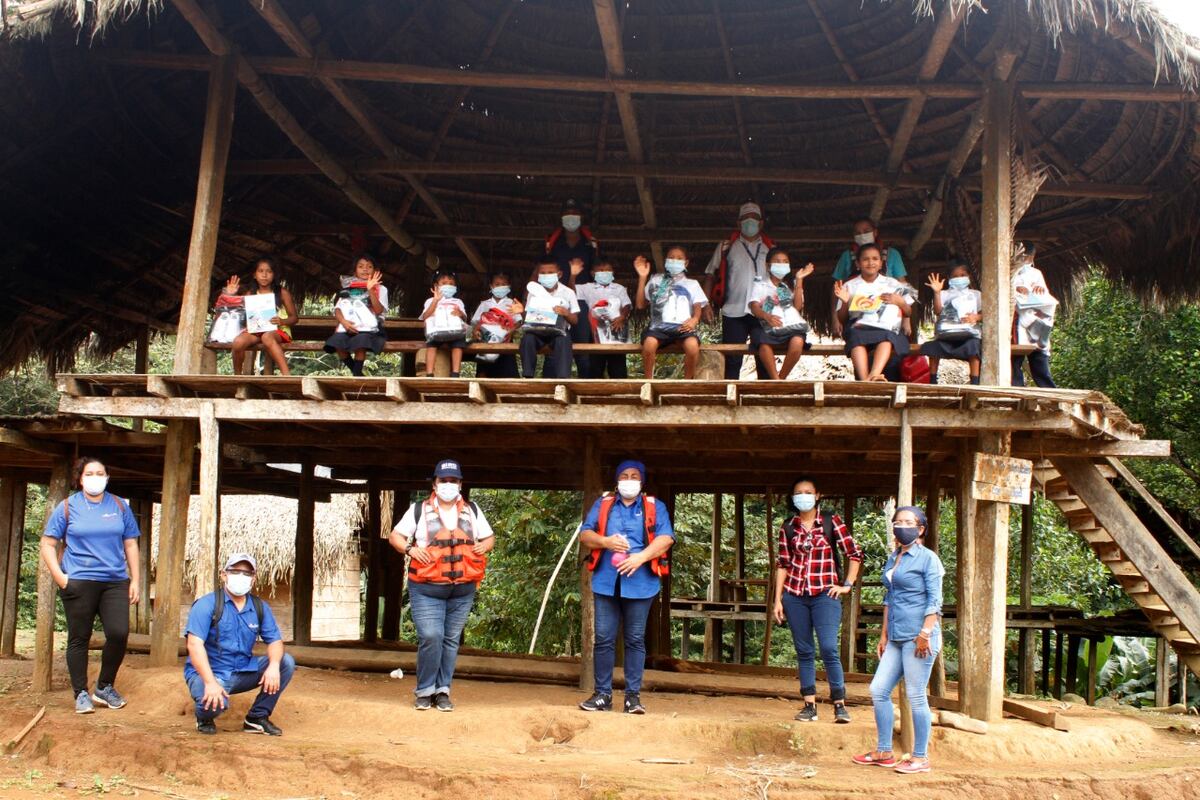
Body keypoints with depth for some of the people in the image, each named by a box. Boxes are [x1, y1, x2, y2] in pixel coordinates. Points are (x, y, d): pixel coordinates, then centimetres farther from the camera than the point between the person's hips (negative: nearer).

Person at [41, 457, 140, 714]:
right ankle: (81, 693, 14)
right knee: (79, 638, 3)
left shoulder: (119, 506, 10)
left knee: (119, 634, -8)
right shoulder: (68, 507, 5)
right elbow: (48, 544, 5)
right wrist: (59, 576, -6)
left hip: (115, 581, 2)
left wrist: (135, 580, 7)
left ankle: (105, 687, 12)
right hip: (78, 583, -2)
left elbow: (130, 544, 12)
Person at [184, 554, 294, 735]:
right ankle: (205, 718, 4)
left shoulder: (260, 607, 4)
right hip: (208, 672, -5)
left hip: (244, 671, 5)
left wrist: (274, 665, -23)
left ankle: (257, 718, 0)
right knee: (215, 703, -36)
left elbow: (275, 641, 1)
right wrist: (210, 682, -33)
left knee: (286, 662, -12)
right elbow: (194, 644, -22)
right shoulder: (207, 604, -12)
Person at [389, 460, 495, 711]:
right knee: (430, 637, -14)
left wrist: (483, 546, -2)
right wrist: (410, 549, -11)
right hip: (426, 589, -3)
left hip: (462, 590, 3)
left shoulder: (472, 511, 12)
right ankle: (424, 691, 3)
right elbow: (394, 536, 8)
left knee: (451, 640, 6)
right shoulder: (419, 510, 4)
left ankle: (442, 690, 17)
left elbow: (489, 538, 20)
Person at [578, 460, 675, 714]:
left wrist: (641, 557, -17)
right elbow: (585, 534, 7)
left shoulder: (655, 507, 8)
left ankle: (633, 695, 8)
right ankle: (603, 694, 9)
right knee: (604, 638, 2)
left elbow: (666, 538, -4)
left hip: (639, 583, -2)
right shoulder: (602, 504, 14)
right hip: (606, 582, 2)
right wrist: (605, 542, -13)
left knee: (635, 640, 3)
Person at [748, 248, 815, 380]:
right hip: (769, 326, -1)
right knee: (764, 344, -37)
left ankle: (782, 378, -16)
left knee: (798, 342, -34)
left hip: (791, 325, 2)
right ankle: (776, 380, -29)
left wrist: (799, 280, 3)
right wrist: (767, 316, -23)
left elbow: (798, 306, 6)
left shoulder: (791, 285, 24)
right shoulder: (759, 285, 19)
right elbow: (754, 308, 0)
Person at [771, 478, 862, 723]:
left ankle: (840, 705, -4)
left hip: (825, 594, -3)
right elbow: (782, 564, 10)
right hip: (795, 596, 3)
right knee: (803, 652, 5)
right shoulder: (788, 527, 8)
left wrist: (847, 585, -2)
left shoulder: (831, 522, 1)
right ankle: (809, 706, 11)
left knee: (829, 649, -12)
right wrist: (777, 599, 6)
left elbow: (855, 553, 4)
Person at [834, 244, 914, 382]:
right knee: (856, 336, -37)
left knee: (886, 337, -37)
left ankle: (873, 375, -58)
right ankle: (864, 379, -55)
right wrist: (845, 303, -3)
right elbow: (842, 319, 16)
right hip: (859, 329, 0)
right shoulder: (850, 286, 18)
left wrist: (900, 302, 1)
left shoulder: (893, 285, 19)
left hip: (886, 330, 0)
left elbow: (908, 313, 21)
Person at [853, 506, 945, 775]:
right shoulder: (893, 559, 16)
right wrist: (884, 635, 18)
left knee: (915, 696, -3)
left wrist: (925, 634, -18)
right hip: (896, 638, 8)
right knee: (878, 690, 6)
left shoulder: (927, 558, -5)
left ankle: (920, 758, 7)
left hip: (918, 636, -8)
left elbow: (935, 600, -10)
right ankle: (883, 752, 16)